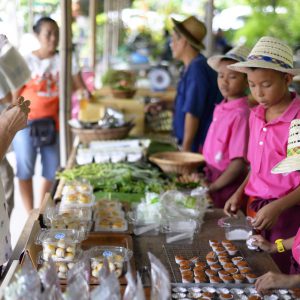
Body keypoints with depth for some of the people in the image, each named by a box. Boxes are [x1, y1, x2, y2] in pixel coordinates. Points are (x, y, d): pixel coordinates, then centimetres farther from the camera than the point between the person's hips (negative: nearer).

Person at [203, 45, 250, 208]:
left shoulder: (241, 114, -20)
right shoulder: (220, 109, 3)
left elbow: (239, 163, -20)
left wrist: (212, 187, -14)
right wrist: (207, 177, 6)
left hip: (228, 183, -7)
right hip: (213, 176, 7)